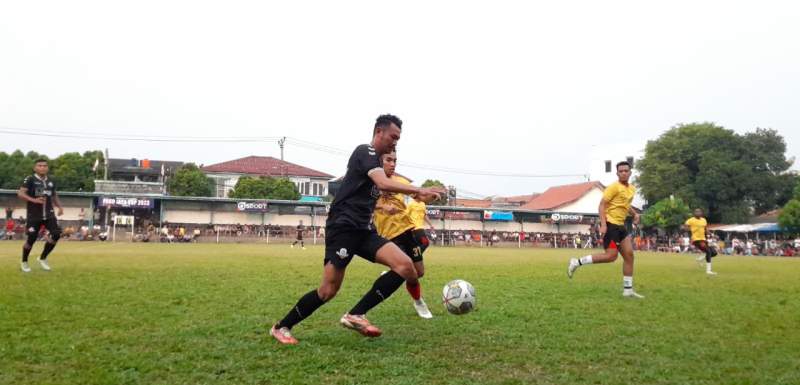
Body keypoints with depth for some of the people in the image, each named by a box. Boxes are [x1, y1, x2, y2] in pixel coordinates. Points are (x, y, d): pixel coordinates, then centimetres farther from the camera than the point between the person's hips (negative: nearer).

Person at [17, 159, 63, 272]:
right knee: (31, 239, -1)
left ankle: (43, 258, 10)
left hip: (49, 214, 5)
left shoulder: (51, 182, 11)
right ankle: (24, 262, 26)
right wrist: (34, 200, -29)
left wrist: (59, 206, 8)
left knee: (56, 234, -11)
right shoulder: (30, 179, -6)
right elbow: (20, 193, -15)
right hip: (34, 215, -5)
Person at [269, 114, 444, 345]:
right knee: (329, 290, -9)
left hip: (364, 230, 9)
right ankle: (281, 327, 12)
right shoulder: (365, 151, -7)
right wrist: (420, 191, -28)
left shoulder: (375, 160, 22)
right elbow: (384, 184, -25)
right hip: (344, 226, -9)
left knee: (406, 266, -12)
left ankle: (355, 316, -11)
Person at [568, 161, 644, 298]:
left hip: (620, 225, 9)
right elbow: (602, 205, -15)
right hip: (610, 224, -8)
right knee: (611, 256, -13)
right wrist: (603, 224, -25)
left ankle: (628, 290, 9)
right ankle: (577, 262, -3)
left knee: (629, 255, 4)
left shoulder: (632, 189, 14)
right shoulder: (614, 187, -12)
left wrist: (635, 214, 12)